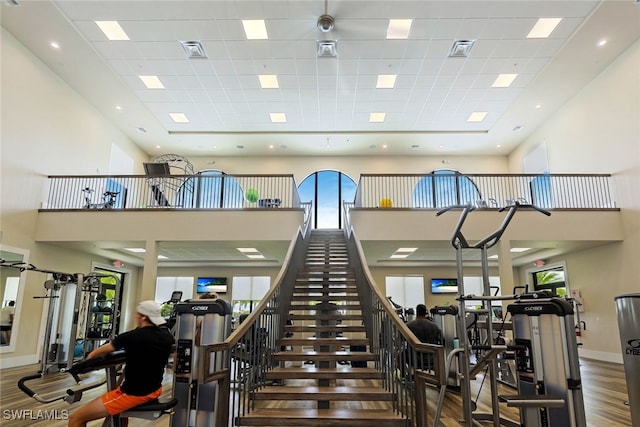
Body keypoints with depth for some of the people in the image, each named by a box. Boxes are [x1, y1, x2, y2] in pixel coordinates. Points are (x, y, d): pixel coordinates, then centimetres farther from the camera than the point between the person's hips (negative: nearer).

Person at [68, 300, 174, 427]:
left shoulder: (130, 337, -16)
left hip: (133, 395, -7)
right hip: (155, 391, 7)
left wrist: (89, 357, 24)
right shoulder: (167, 336, -3)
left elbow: (103, 350, 4)